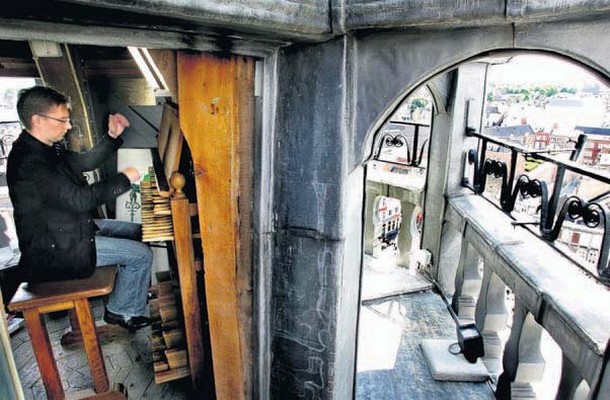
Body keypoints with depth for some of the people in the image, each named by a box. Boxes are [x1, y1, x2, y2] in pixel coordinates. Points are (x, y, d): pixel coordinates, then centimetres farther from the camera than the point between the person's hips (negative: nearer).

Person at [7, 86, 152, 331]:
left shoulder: (46, 148, 3)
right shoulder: (28, 162, -27)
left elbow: (86, 162, 14)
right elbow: (80, 199, -31)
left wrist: (112, 136, 0)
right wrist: (124, 179, -20)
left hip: (72, 226, 10)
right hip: (55, 249, -10)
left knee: (137, 232, 15)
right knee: (142, 254, -11)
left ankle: (134, 289, 29)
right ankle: (120, 310, 11)